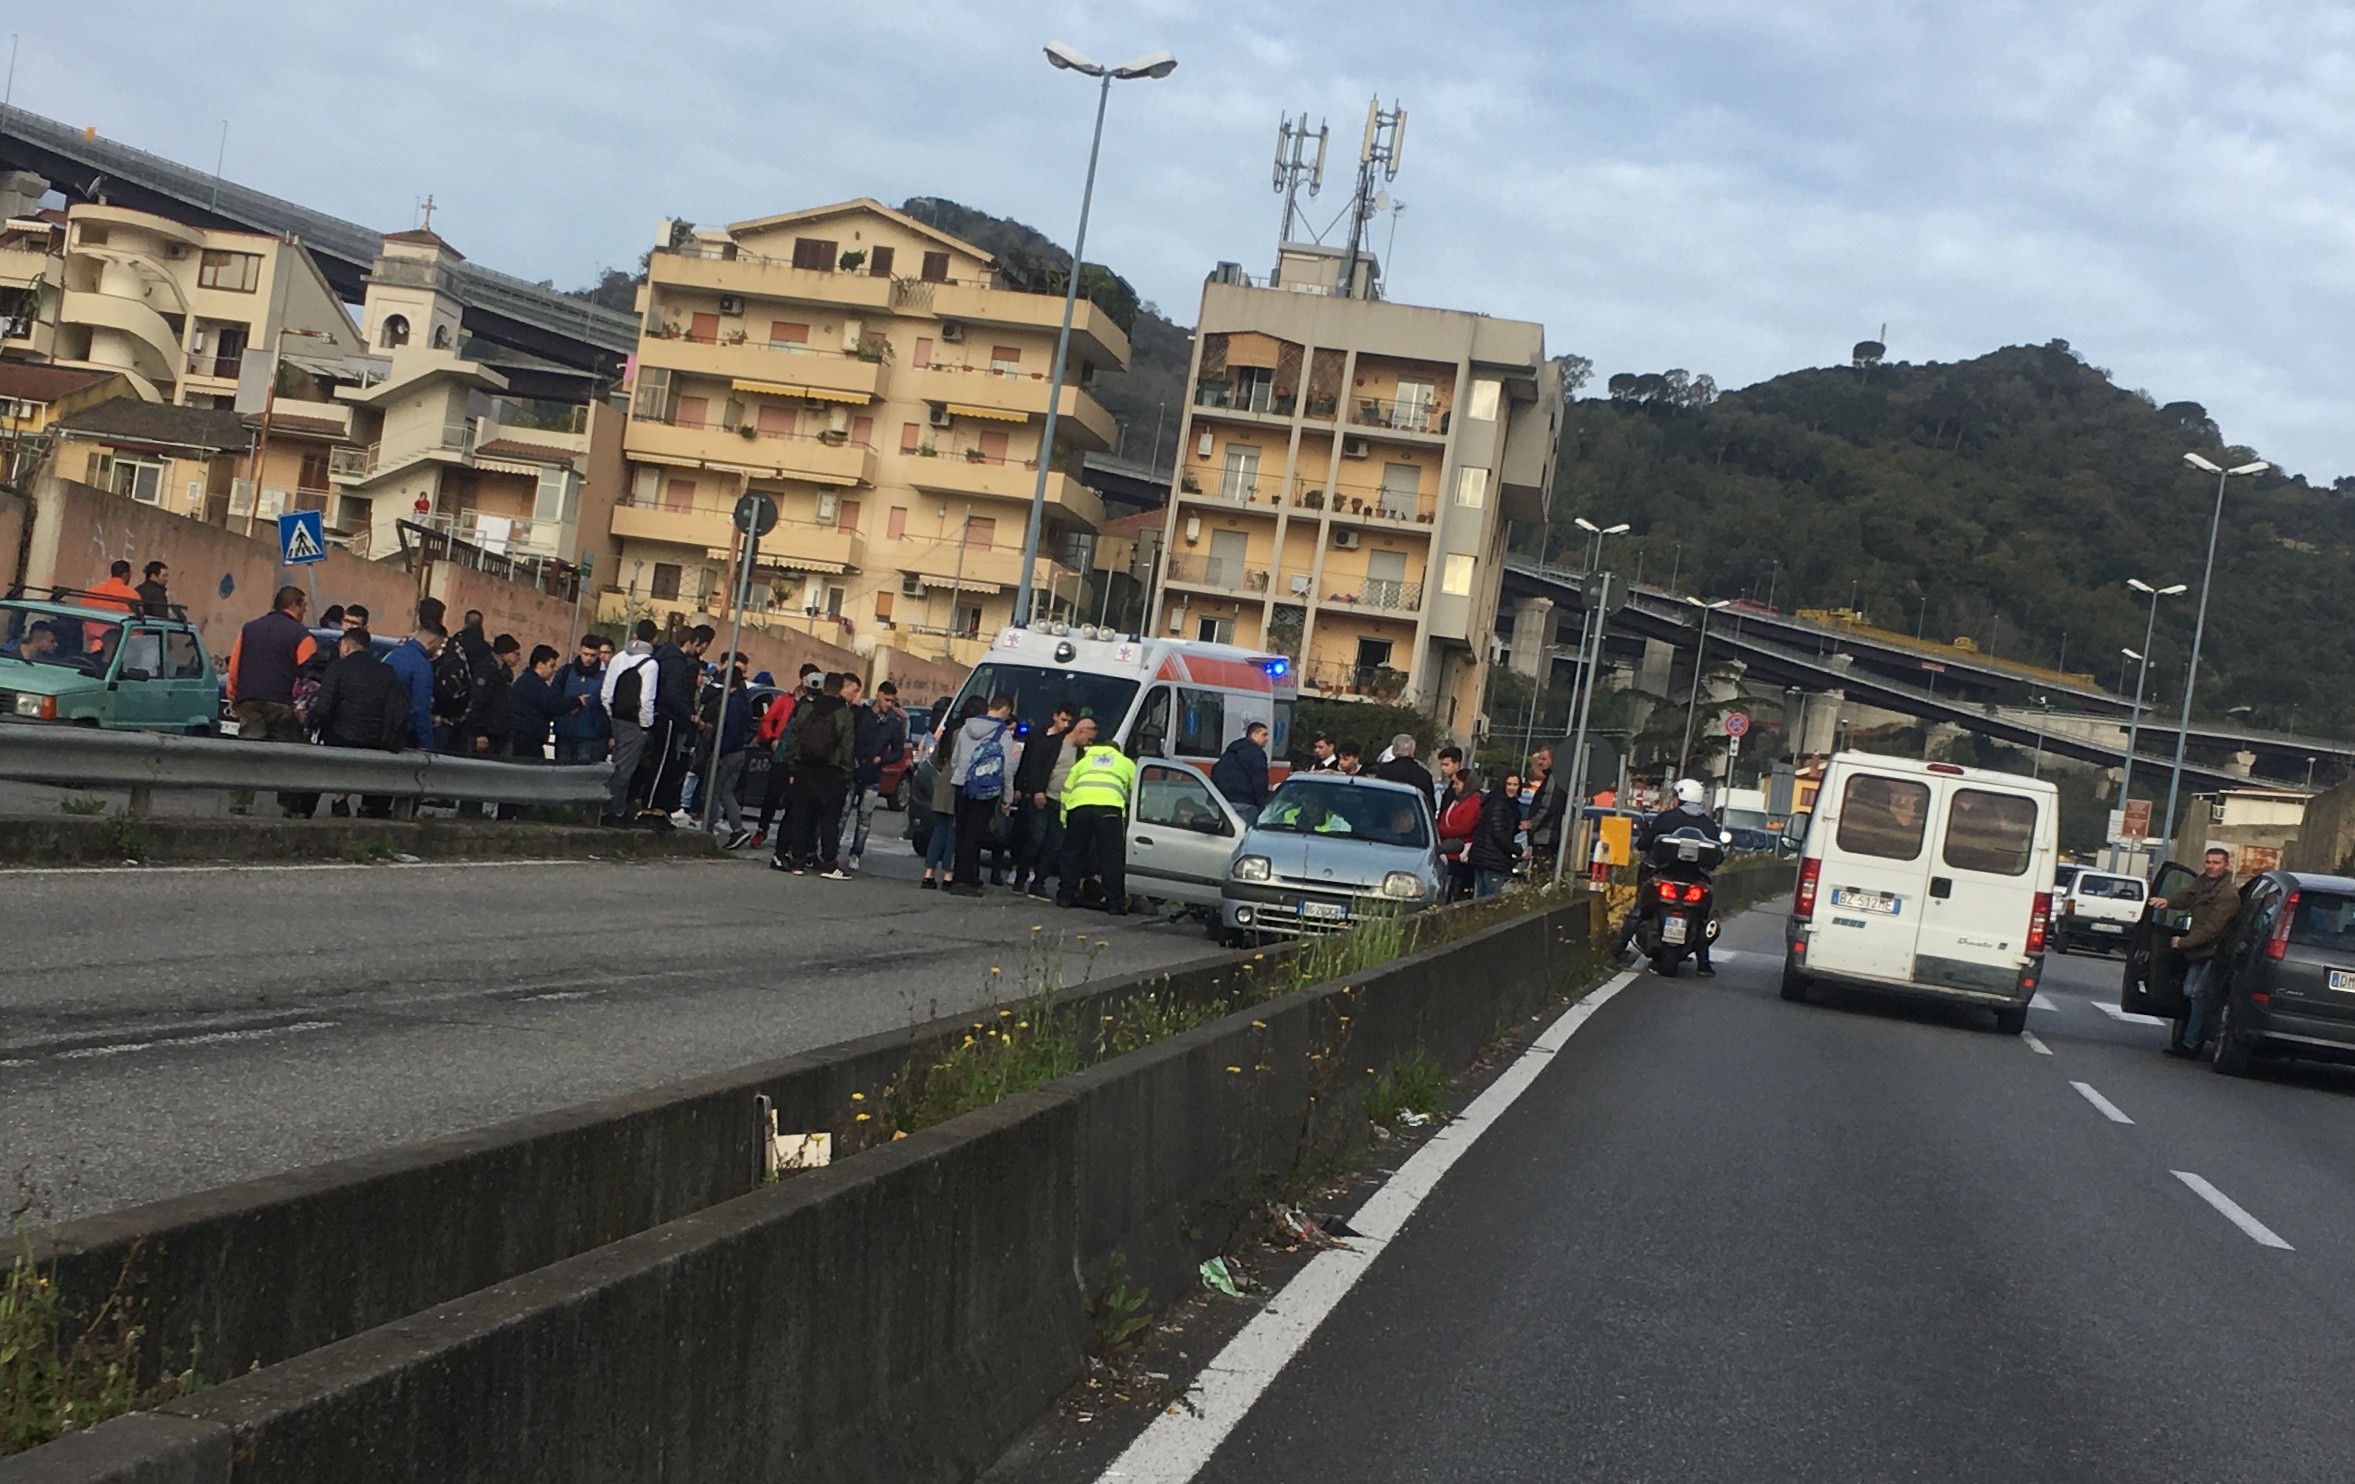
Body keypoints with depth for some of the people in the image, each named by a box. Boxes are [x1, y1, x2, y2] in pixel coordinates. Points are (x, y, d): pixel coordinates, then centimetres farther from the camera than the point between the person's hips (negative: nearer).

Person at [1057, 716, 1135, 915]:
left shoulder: (1084, 761, 33)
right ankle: (1115, 903, -5)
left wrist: (1065, 821, 26)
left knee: (1073, 853, 14)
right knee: (1112, 857, -1)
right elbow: (1137, 792, 24)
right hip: (1110, 807, -2)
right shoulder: (1126, 763, 30)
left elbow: (1067, 789, 25)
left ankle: (1065, 896, 18)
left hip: (1079, 807, 2)